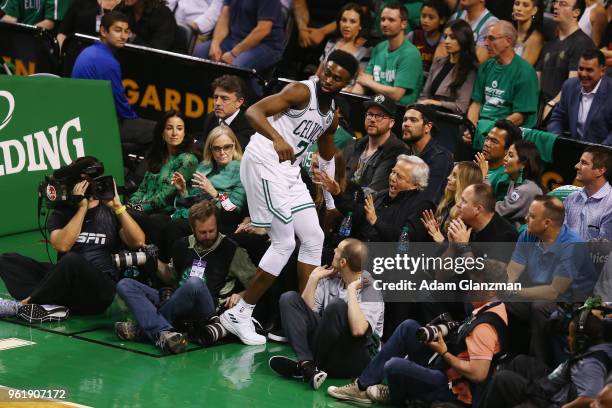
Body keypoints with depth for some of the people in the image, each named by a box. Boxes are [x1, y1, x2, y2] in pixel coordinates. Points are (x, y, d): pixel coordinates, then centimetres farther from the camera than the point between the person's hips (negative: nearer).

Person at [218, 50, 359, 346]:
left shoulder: (332, 114, 14)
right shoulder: (302, 91, -12)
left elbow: (327, 156, 30)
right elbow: (253, 112, -25)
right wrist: (278, 138, -42)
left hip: (289, 171, 9)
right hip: (264, 163, -9)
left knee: (314, 238, 9)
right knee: (284, 242, -11)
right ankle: (238, 315, -5)